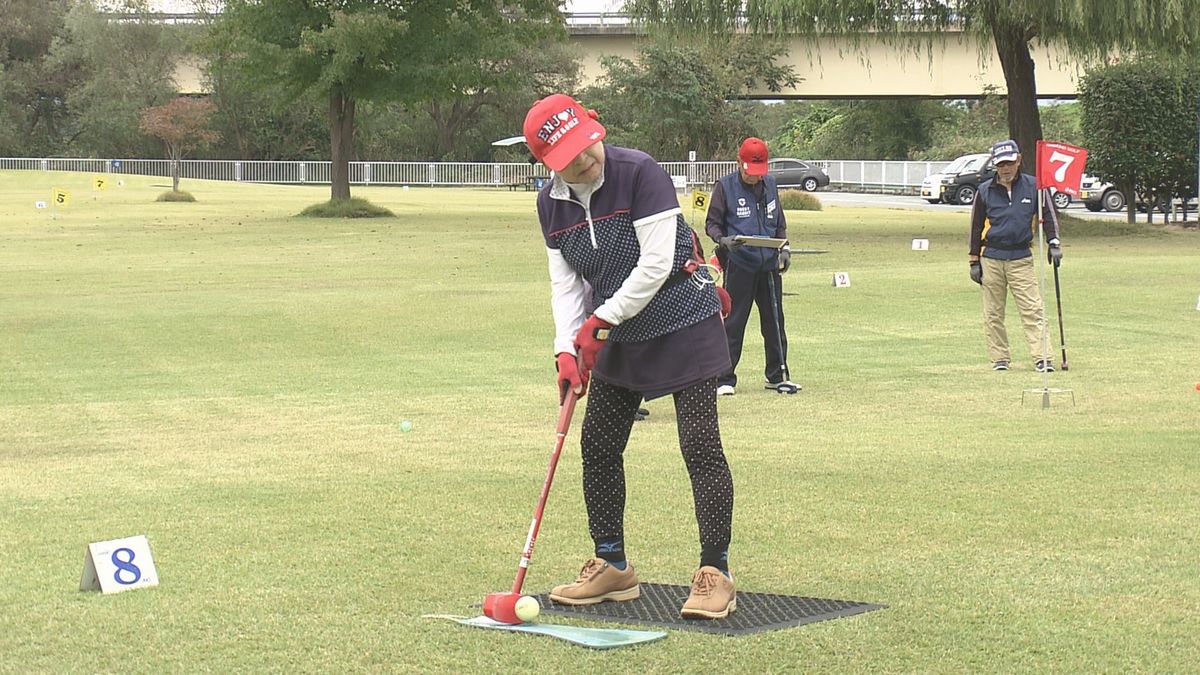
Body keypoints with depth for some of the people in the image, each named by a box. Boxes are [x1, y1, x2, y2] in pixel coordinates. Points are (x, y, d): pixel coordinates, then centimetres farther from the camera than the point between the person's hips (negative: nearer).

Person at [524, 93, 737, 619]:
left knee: (700, 445, -11)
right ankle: (612, 566, 21)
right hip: (618, 338, 7)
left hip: (683, 324, -7)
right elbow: (564, 282, 2)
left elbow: (655, 265, -23)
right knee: (598, 443, 8)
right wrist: (567, 348, -13)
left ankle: (715, 574, -6)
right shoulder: (552, 203, 0)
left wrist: (602, 321, -20)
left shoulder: (639, 173, -20)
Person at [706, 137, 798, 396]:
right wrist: (723, 240, -21)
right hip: (738, 265, -5)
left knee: (774, 321, 10)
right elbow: (712, 223, -2)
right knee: (733, 322, -3)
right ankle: (725, 379, 3)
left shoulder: (770, 184, 11)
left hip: (769, 264, 5)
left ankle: (778, 375, 21)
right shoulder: (725, 186, -3)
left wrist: (784, 247, 6)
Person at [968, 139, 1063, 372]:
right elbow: (976, 227, 9)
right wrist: (974, 262, 7)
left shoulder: (1034, 186, 1)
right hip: (991, 259, 1)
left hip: (1021, 258, -1)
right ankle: (1000, 358, 13)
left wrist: (1054, 243, -6)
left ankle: (1042, 357, -10)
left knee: (1033, 309, -9)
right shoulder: (985, 191, 4)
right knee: (992, 314, 4)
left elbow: (1049, 214, 8)